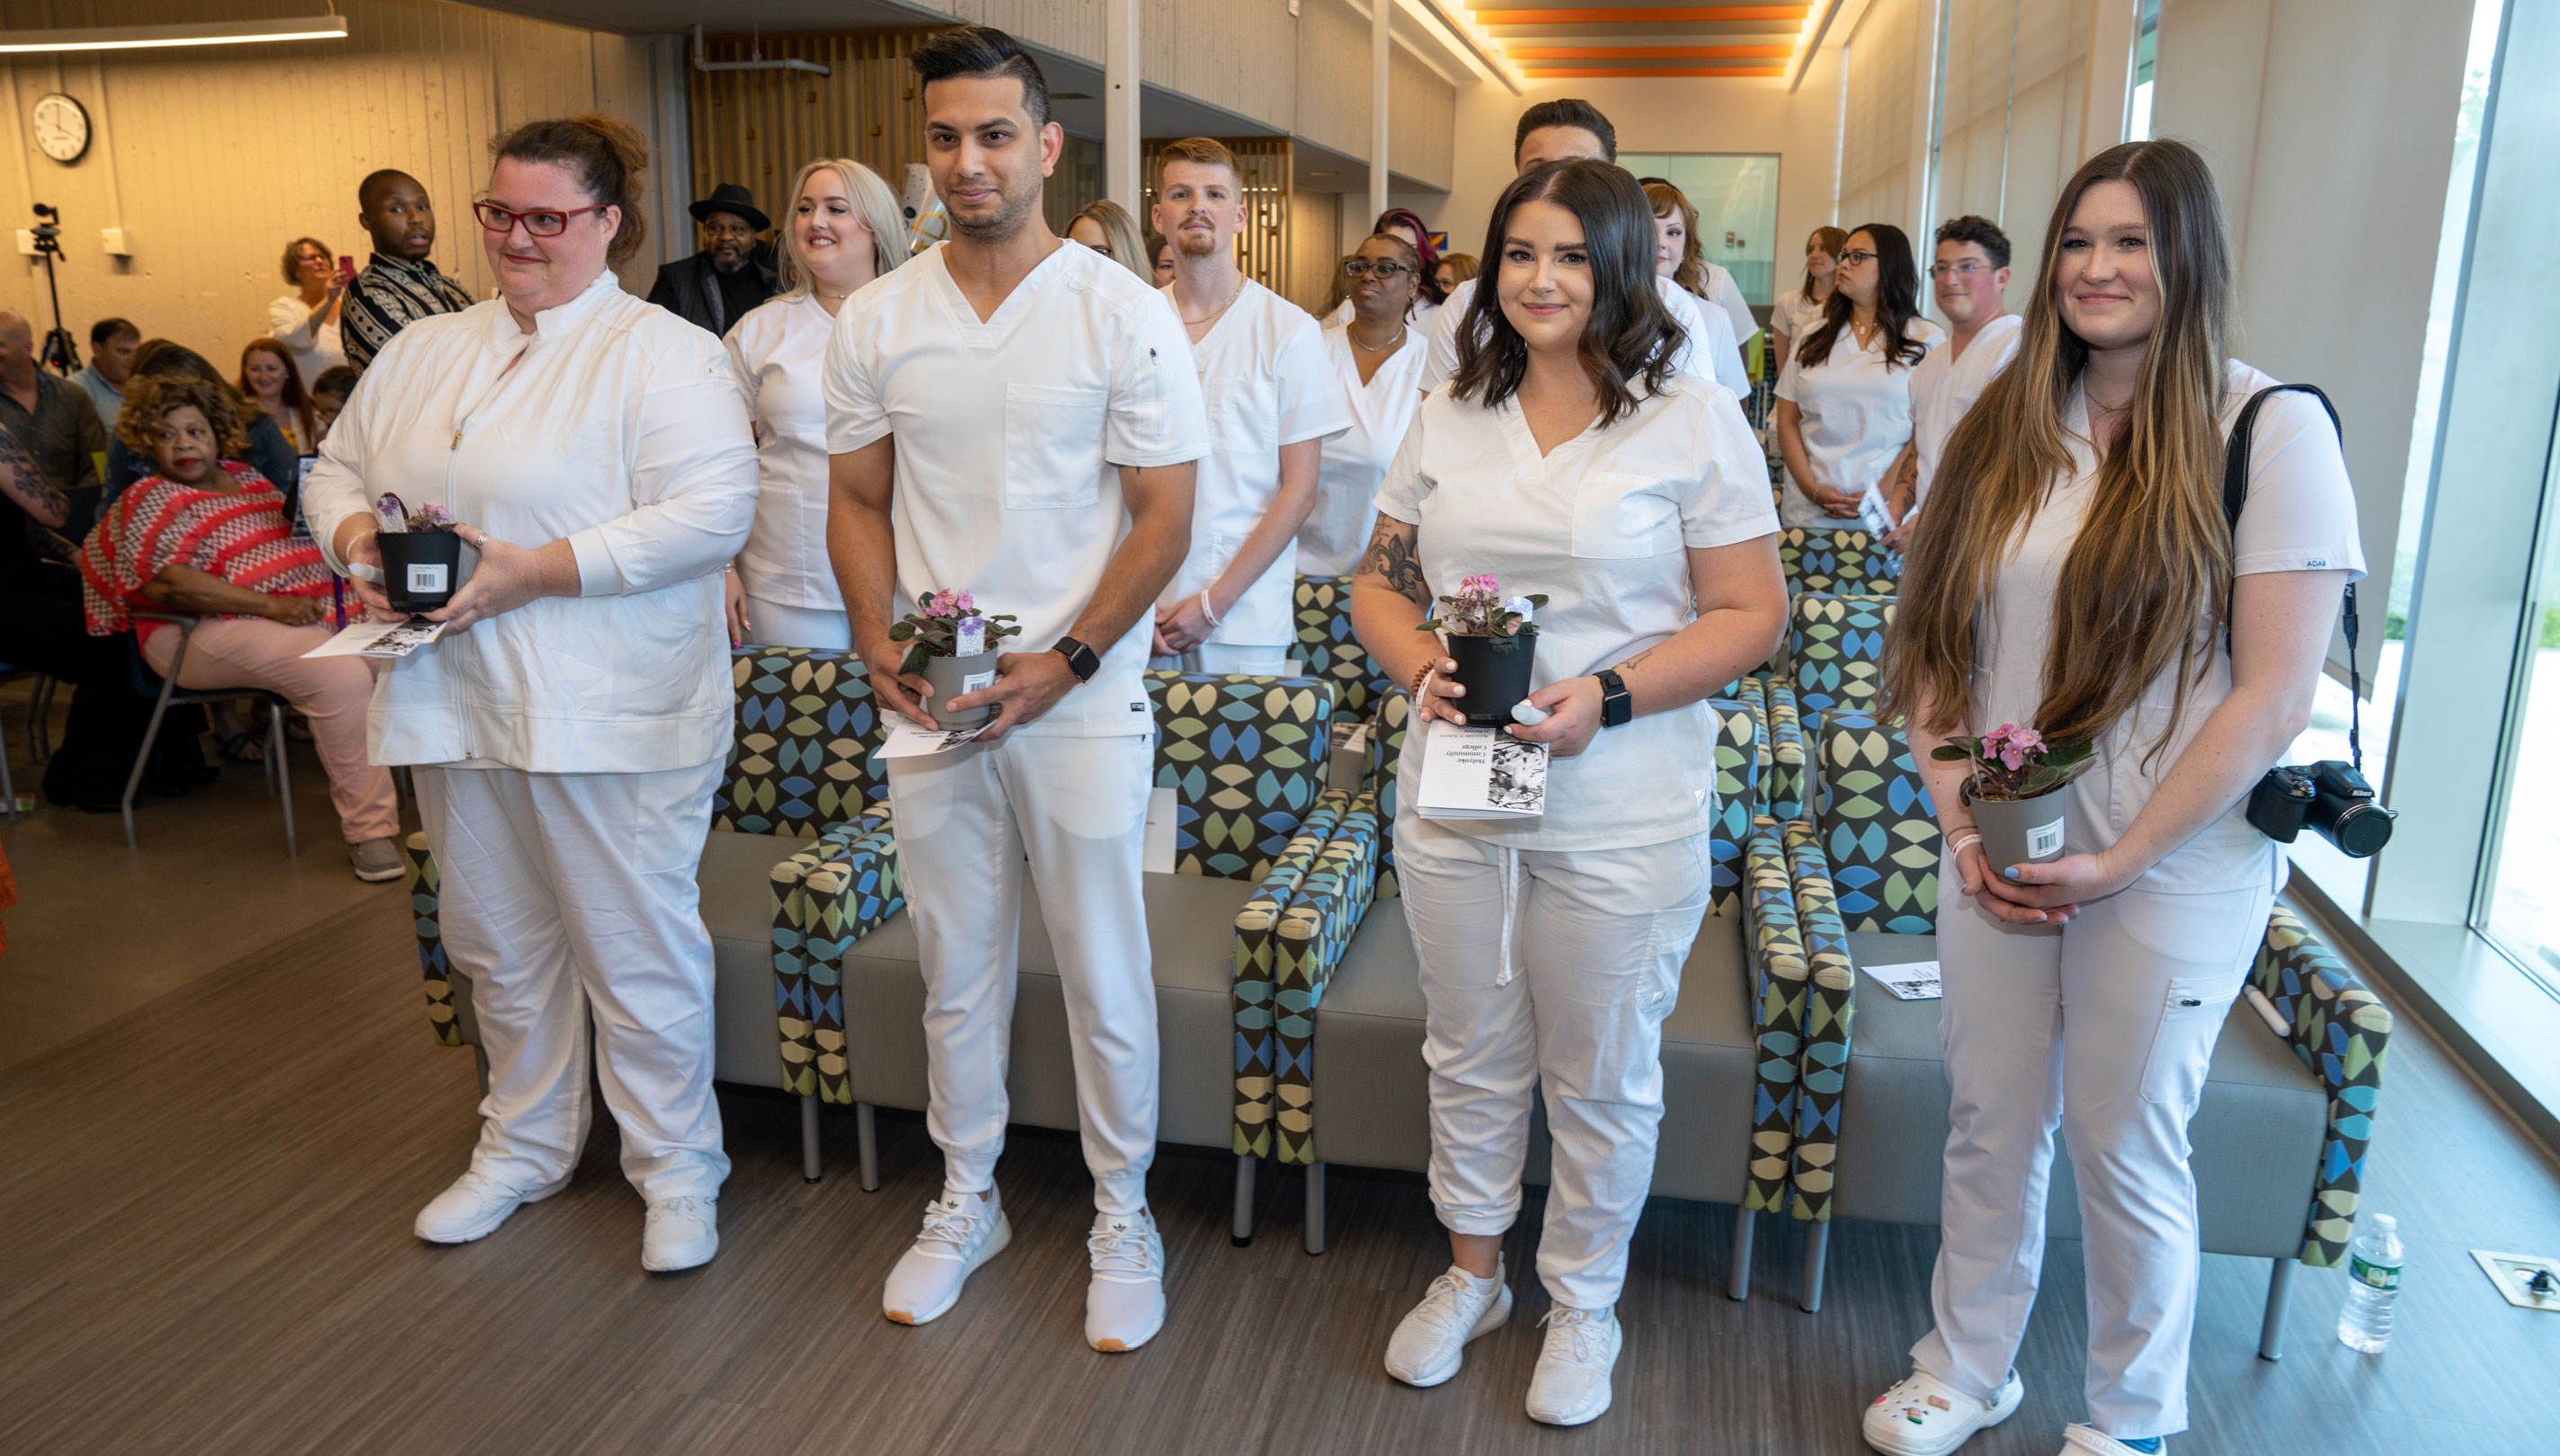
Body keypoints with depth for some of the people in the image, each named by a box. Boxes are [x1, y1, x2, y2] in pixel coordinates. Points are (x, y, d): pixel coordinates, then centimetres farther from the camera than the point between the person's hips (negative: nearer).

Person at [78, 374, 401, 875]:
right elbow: (168, 585, -13)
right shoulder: (150, 501, 0)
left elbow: (299, 535, 30)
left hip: (306, 608, 8)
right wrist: (271, 606, -22)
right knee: (340, 674, -31)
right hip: (213, 632, -8)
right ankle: (368, 828, -27)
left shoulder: (246, 477, 20)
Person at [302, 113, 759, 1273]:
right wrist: (354, 535, -3)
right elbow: (338, 467, 21)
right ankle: (524, 1145, 37)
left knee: (635, 950, 1)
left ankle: (675, 1170, 18)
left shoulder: (662, 352, -8)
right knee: (497, 943, 18)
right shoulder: (422, 352, 15)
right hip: (454, 698, 7)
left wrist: (540, 571, -22)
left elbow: (711, 512, -19)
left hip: (607, 716, -7)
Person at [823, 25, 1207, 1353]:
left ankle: (1120, 1216, 25)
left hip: (1079, 697, -3)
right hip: (929, 700, 3)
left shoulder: (1123, 315, -5)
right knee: (956, 969, 14)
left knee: (1104, 975, 6)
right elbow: (859, 503, 10)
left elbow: (1163, 515, -6)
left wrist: (1067, 660, -14)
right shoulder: (876, 321, 5)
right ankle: (964, 1200, 33)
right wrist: (879, 645, -6)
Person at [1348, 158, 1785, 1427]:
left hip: (1621, 817, -3)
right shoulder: (1449, 417, 8)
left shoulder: (1694, 420, -5)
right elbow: (1379, 581, 12)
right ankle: (1471, 1275, 40)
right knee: (1470, 1058, 18)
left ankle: (1582, 1303, 35)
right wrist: (1419, 667, -9)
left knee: (1600, 1081, 12)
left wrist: (1609, 695, -20)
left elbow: (1750, 614, -7)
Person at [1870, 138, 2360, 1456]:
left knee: (2125, 1148, 9)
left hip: (2172, 869, -4)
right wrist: (1958, 819, -5)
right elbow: (1934, 645, 6)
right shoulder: (2005, 430, 5)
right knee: (1992, 1123, 14)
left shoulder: (2272, 430, -9)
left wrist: (2120, 859, -14)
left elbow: (2276, 696, -13)